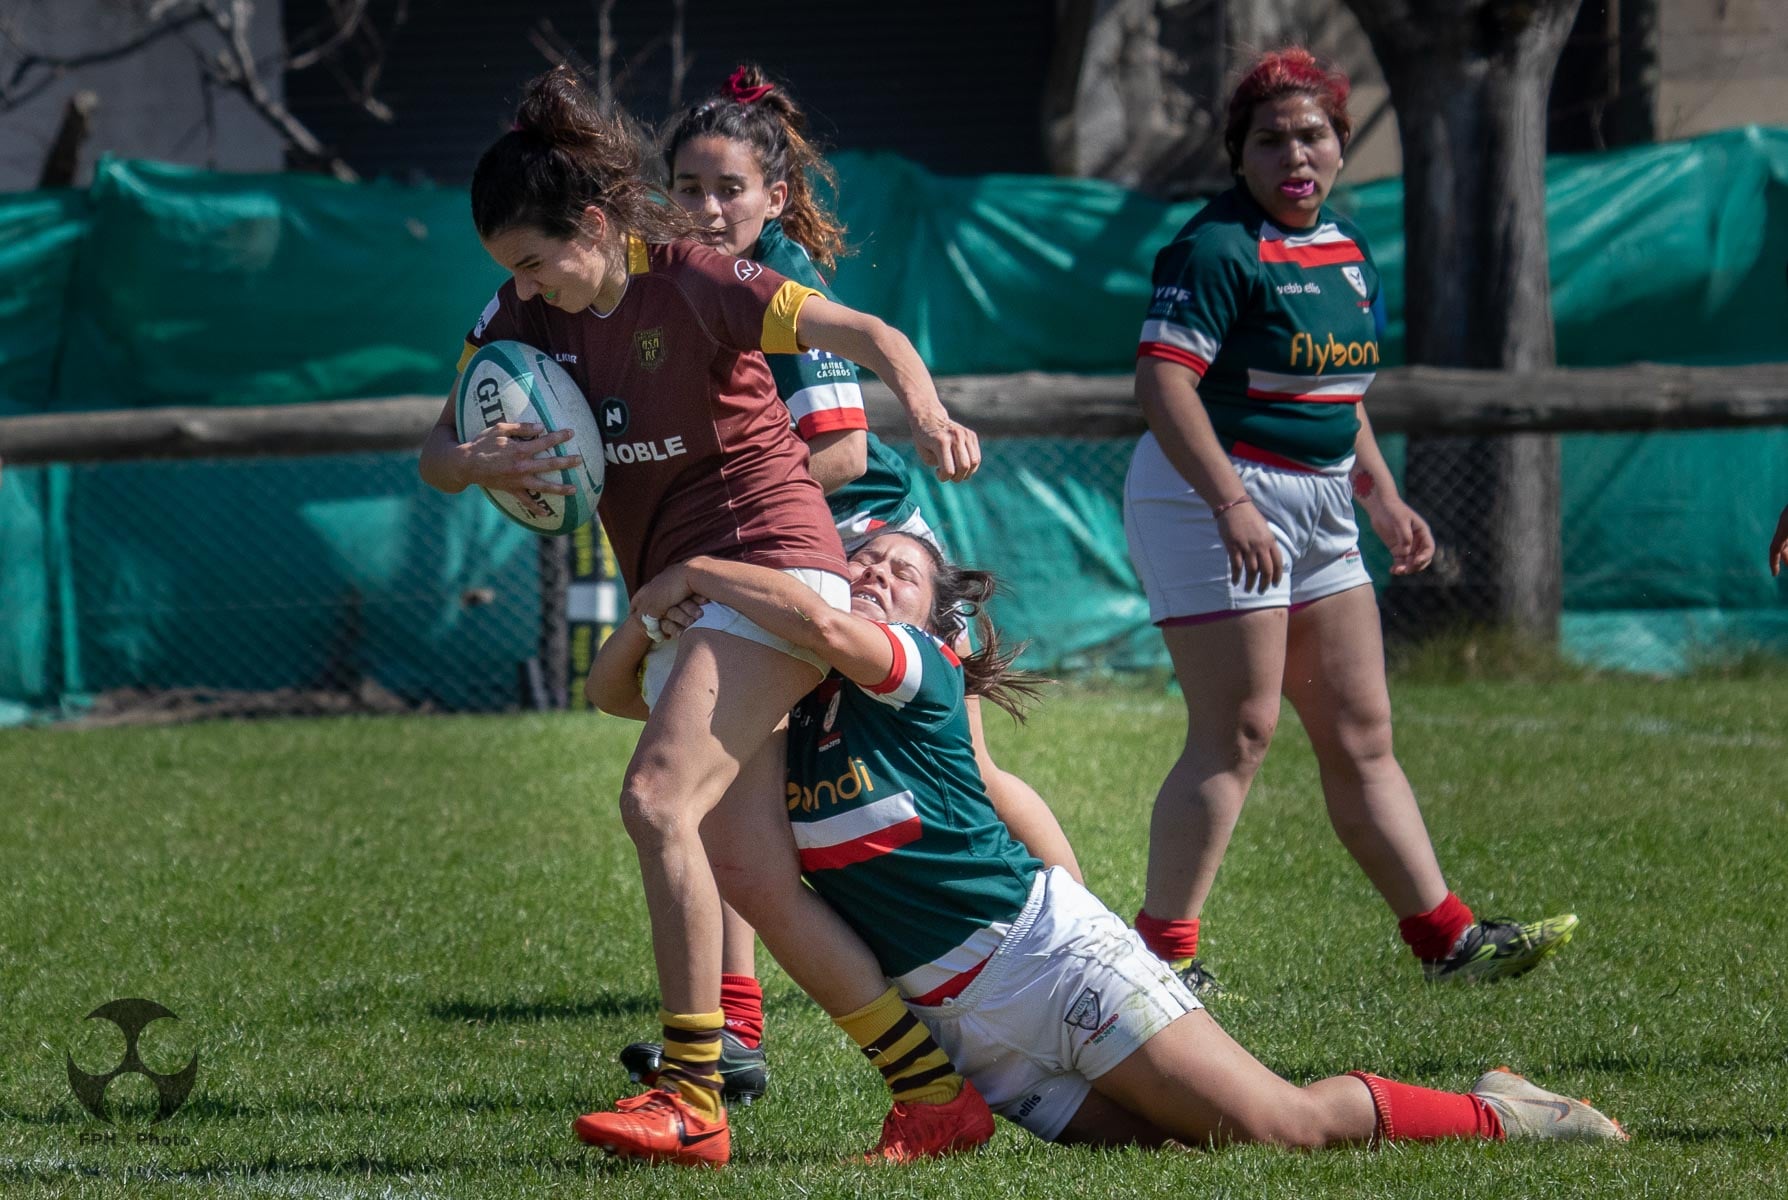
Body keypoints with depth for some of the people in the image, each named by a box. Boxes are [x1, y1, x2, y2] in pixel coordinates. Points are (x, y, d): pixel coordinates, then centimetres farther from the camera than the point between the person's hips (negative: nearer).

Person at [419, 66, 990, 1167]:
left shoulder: (691, 283, -13)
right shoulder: (525, 316, 6)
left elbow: (868, 334, -17)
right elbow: (435, 451, 9)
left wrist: (928, 413, -38)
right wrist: (478, 463, -15)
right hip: (675, 600, 8)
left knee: (659, 800, -23)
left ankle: (693, 1100, -22)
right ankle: (935, 1087, 5)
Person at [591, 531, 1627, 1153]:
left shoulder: (915, 671, -8)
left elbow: (825, 625, -30)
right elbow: (611, 693, 14)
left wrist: (699, 573, -18)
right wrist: (649, 615, -7)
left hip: (1048, 952, -5)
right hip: (960, 1031, 5)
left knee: (1286, 1126, -14)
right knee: (1175, 1142, -10)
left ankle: (1489, 1114, 9)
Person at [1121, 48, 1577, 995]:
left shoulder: (1344, 244, 13)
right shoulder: (1217, 250, -15)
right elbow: (1162, 382, -24)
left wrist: (1382, 497, 20)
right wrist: (1232, 506, -31)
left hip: (1316, 507, 9)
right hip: (1213, 496, -9)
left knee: (1360, 734, 11)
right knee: (1237, 733, -11)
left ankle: (1446, 937, 14)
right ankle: (1161, 947, -7)